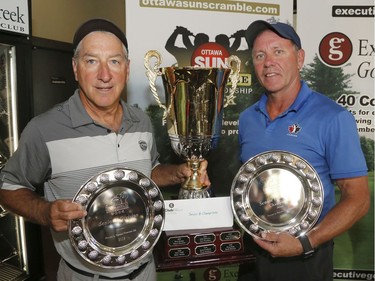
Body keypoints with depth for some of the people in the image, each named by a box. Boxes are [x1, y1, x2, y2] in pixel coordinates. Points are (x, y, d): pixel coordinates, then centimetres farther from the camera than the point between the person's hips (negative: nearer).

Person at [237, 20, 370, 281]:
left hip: (305, 257, -4)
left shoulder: (333, 118, -15)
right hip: (251, 249, 5)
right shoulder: (247, 118, 1)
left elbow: (358, 198, -14)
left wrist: (305, 244, -22)